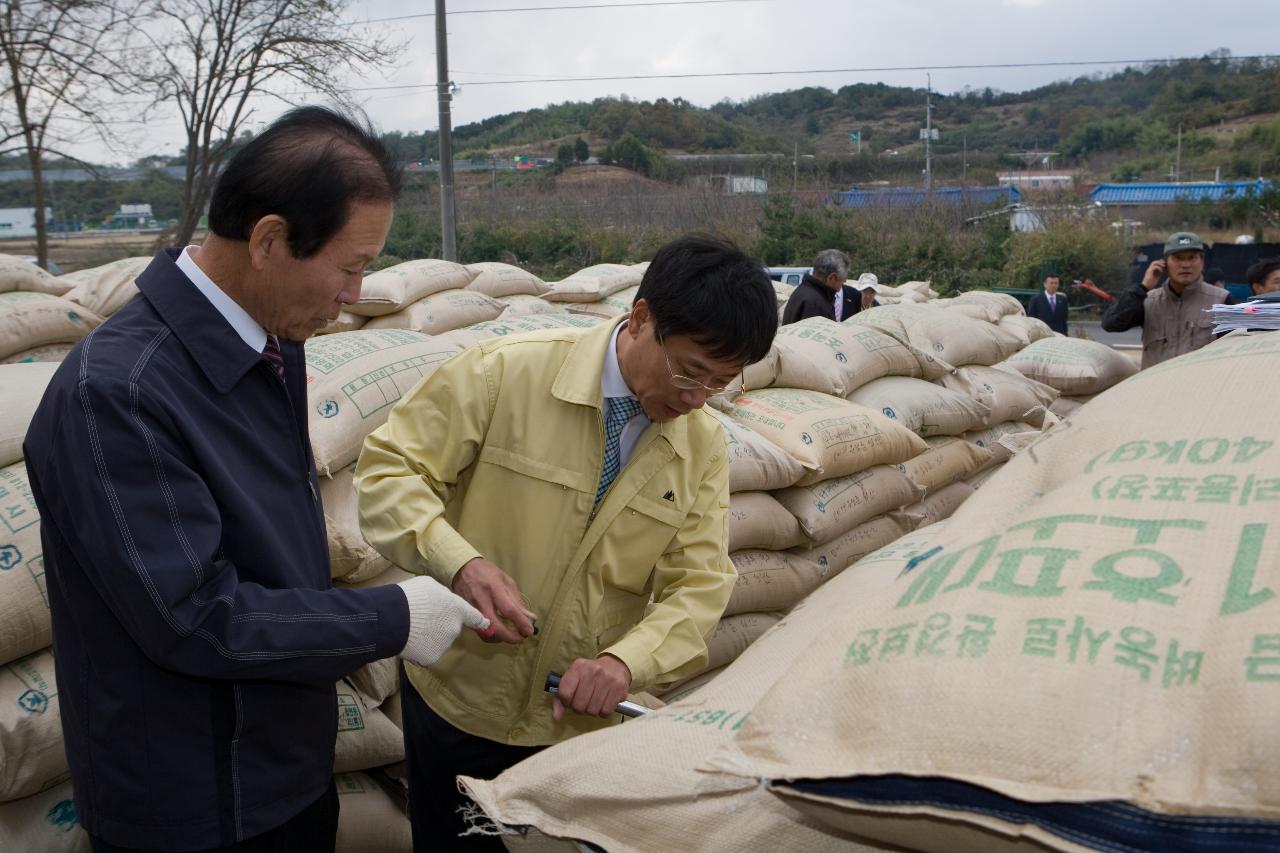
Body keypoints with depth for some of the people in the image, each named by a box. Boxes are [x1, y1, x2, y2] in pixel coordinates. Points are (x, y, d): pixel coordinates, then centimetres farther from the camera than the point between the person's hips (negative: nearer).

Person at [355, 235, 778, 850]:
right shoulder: (505, 374, -16)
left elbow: (698, 584, -7)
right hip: (459, 701, -2)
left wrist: (625, 662, -26)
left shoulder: (703, 446, -4)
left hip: (587, 716, 3)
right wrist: (460, 562, -31)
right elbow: (388, 470, -13)